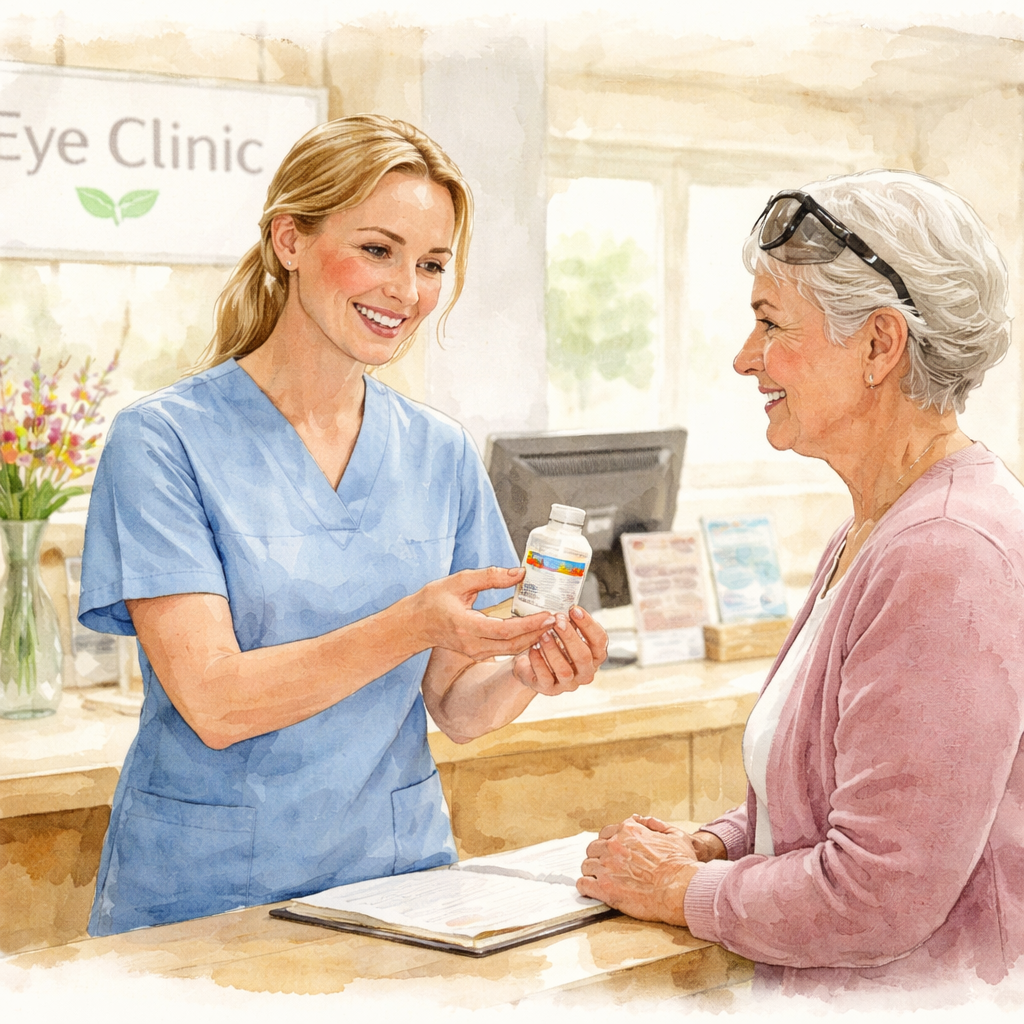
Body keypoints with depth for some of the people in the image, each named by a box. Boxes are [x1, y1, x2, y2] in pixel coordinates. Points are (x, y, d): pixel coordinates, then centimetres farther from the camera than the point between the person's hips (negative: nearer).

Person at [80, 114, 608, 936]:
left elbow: (455, 707, 9)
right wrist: (410, 625, -24)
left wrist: (525, 673, -12)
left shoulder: (441, 455, 7)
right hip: (205, 893, -3)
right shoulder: (164, 440, -7)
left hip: (396, 876, 3)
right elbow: (213, 702, -14)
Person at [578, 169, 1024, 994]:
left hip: (918, 992, -9)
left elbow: (881, 894, -22)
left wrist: (688, 891, -8)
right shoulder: (869, 538, 13)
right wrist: (713, 844, 5)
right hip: (818, 993, 9)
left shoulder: (950, 556, -20)